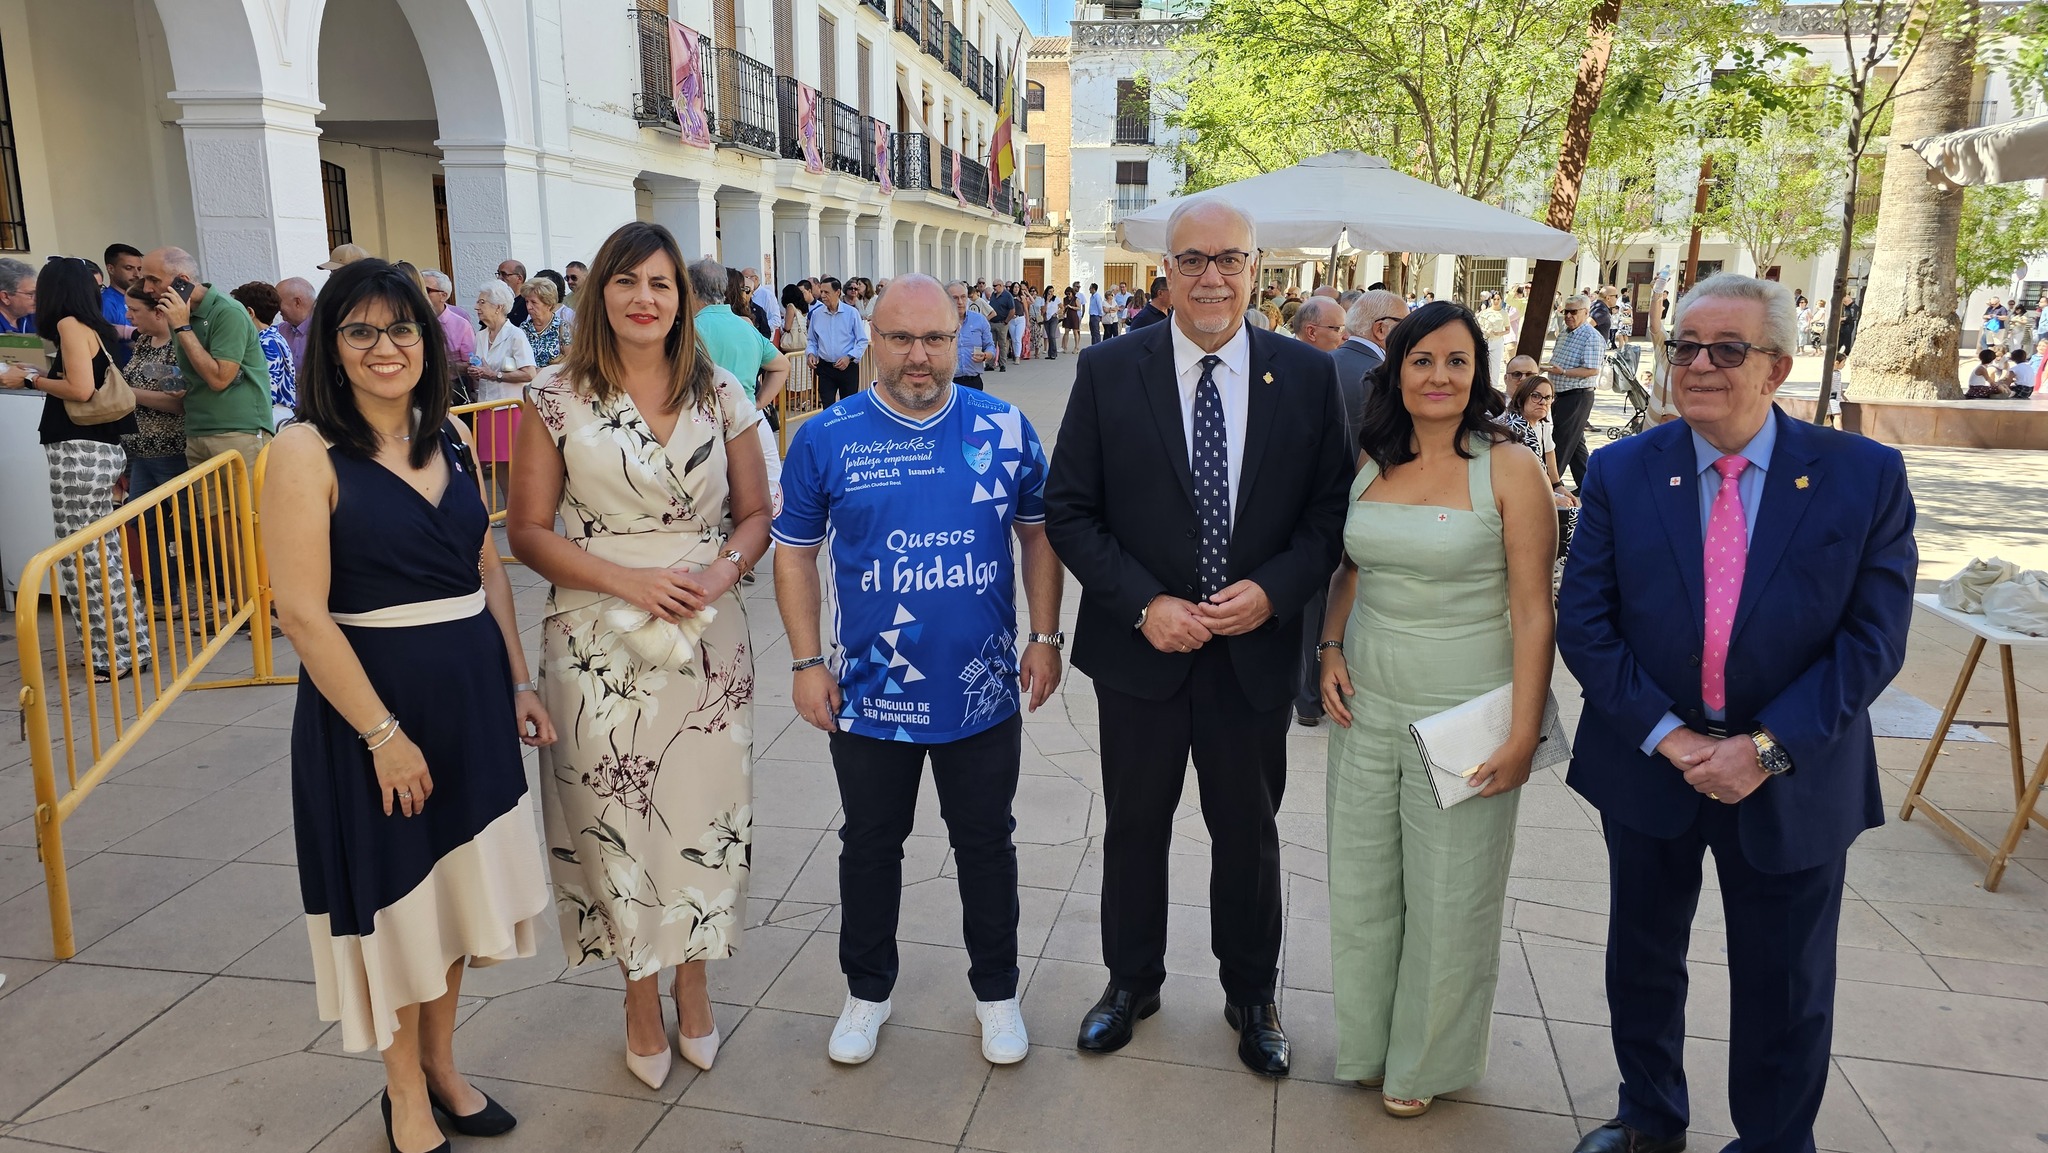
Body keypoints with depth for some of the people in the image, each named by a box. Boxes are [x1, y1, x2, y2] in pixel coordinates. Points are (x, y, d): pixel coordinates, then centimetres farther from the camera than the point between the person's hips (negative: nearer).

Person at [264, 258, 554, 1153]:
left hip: (472, 690, 6)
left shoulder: (449, 436, 6)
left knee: (457, 881, 17)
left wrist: (519, 683, 7)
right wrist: (383, 732, -17)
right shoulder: (307, 452, -12)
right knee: (392, 895, 9)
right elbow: (302, 612, -17)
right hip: (371, 696, -5)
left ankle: (441, 1064, 38)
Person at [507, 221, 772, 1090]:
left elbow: (755, 512, 8)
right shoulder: (557, 399, -2)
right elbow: (528, 531, -3)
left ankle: (694, 984, 33)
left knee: (703, 810, 9)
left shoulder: (720, 394, 4)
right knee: (614, 816, 7)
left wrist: (724, 571, -13)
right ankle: (641, 1000, 29)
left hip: (707, 635, 2)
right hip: (600, 642, -1)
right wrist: (631, 579, -15)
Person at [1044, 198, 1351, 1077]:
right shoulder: (1108, 371, -6)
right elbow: (1069, 511, -5)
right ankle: (1131, 979, 40)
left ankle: (1250, 994, 40)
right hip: (1142, 645, 0)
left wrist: (1273, 590, -16)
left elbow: (1332, 509, 0)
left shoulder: (1308, 376, -3)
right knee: (1135, 826, 16)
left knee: (1249, 832, 17)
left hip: (1256, 648, 1)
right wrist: (1145, 605, -15)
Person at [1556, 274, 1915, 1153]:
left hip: (1792, 785, -1)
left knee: (1785, 990, 13)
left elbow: (1872, 641, -10)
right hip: (1647, 769, 2)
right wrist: (1667, 736, -17)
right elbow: (1584, 625, -8)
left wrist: (1766, 748, -19)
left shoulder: (1866, 477, -7)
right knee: (1642, 960, 19)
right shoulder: (1620, 473, -5)